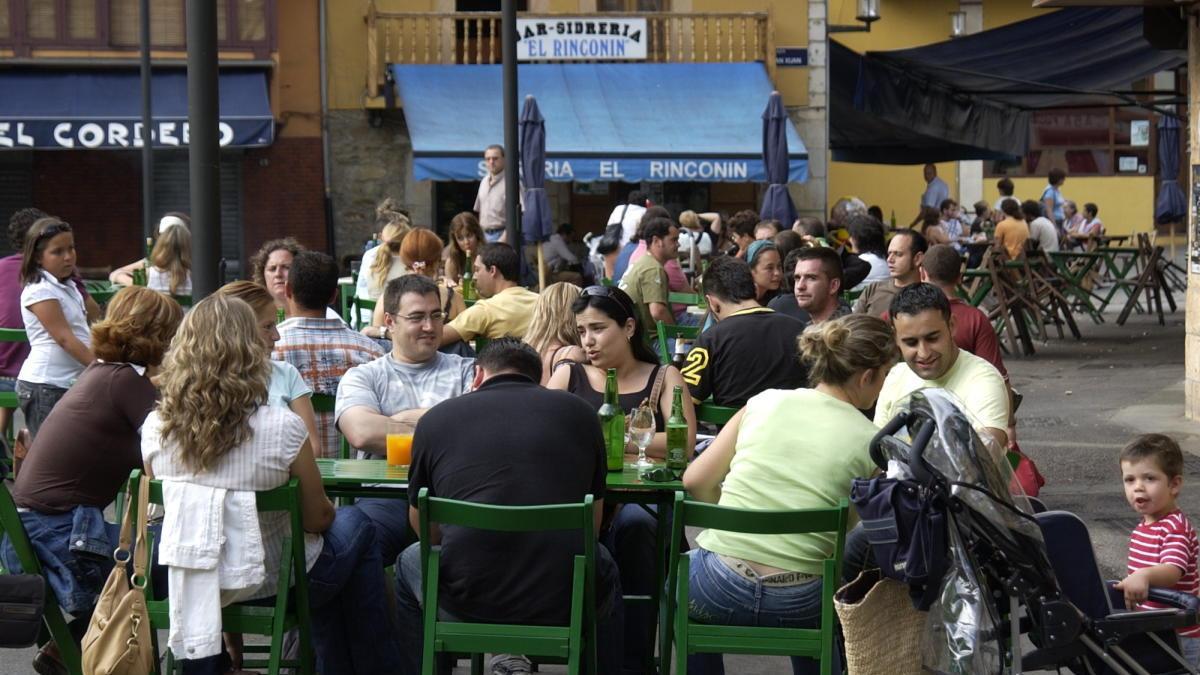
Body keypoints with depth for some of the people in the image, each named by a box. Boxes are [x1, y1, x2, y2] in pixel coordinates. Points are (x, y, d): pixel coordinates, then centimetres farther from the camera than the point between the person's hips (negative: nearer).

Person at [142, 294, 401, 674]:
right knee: (354, 525, 27)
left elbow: (165, 510, 4)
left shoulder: (155, 428, -13)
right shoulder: (282, 428, -24)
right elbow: (316, 520, -11)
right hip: (274, 584, -5)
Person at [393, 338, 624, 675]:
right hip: (566, 603, 1)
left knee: (411, 562, 33)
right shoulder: (579, 412, 9)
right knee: (602, 563, 37)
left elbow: (425, 529, 20)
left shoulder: (436, 418, 7)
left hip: (466, 603, -1)